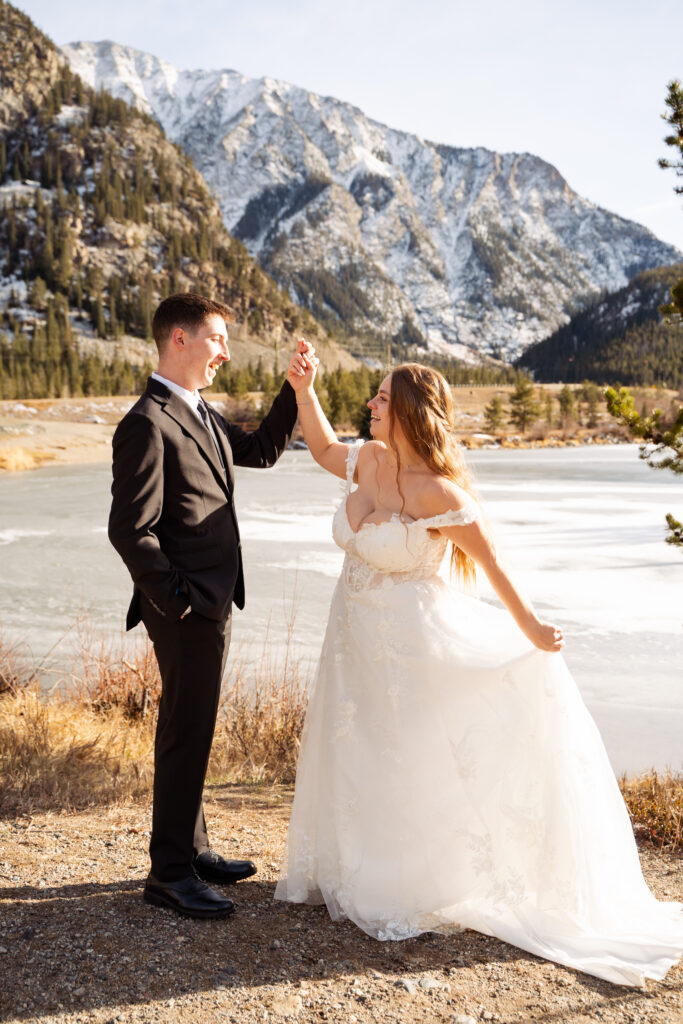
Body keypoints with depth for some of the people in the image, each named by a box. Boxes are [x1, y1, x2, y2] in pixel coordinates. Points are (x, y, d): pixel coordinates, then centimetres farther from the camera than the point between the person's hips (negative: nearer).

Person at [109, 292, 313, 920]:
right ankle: (170, 874, 14)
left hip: (213, 604, 10)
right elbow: (130, 531, -20)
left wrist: (296, 387, 13)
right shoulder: (148, 425, -18)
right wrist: (177, 600, -17)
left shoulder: (201, 415, 13)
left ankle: (192, 849, 32)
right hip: (187, 610, -10)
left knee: (193, 732, 18)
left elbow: (262, 450, 23)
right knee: (186, 736, 0)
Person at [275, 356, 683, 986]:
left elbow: (493, 561, -17)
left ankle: (416, 893, 28)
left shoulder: (436, 491, -24)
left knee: (412, 767, 7)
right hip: (358, 640, 8)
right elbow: (322, 448, 18)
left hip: (412, 644, -8)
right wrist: (304, 389, 8)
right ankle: (359, 876, 41)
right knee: (357, 762, 20)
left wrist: (530, 629, -11)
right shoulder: (369, 461, -3)